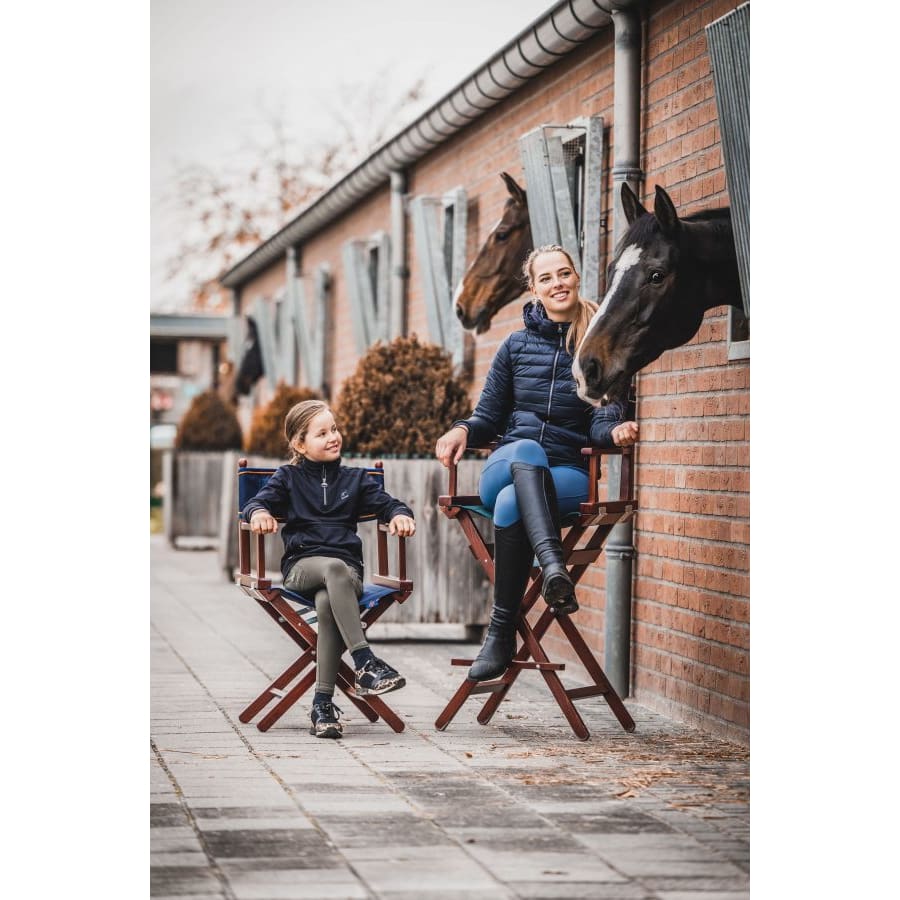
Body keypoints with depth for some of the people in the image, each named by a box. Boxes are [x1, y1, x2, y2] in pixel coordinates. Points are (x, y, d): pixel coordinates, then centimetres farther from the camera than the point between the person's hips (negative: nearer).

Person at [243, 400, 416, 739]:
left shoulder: (355, 478, 20)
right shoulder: (288, 478, 15)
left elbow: (385, 502, 11)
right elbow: (257, 502, 2)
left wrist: (399, 514, -14)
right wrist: (259, 513, -24)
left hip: (347, 567, 1)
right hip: (301, 567, -1)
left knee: (327, 603, -36)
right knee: (334, 568, -39)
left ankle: (323, 703, -35)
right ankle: (365, 663, -46)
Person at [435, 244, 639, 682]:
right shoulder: (517, 345, 14)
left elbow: (603, 421, 1)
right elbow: (489, 415, 16)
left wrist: (616, 431, -25)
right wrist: (463, 429, -7)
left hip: (569, 474, -1)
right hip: (505, 464, 1)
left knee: (511, 503, -38)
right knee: (528, 450, -39)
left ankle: (501, 630, -35)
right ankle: (553, 566, -61)